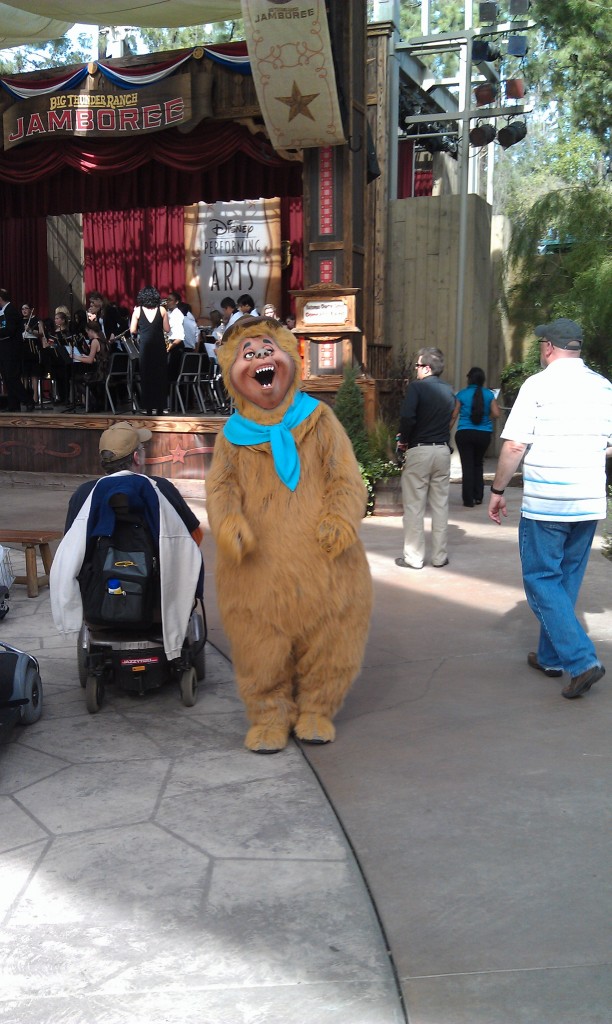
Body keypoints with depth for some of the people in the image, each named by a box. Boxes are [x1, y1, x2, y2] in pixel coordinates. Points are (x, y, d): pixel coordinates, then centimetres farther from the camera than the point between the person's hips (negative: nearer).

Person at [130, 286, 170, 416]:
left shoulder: (137, 310, -2)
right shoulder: (162, 310, -1)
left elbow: (132, 330, -2)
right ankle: (160, 407, 8)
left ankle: (149, 408, 5)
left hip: (145, 347, 0)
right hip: (159, 347, 0)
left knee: (146, 377, 6)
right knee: (160, 377, 8)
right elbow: (167, 329, 0)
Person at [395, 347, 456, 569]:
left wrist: (404, 440, -6)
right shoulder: (448, 390, 9)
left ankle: (414, 558, 7)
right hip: (443, 450, 5)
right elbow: (450, 419, 13)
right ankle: (439, 556, 16)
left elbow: (407, 416, -22)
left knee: (414, 507, 3)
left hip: (419, 451, -5)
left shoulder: (416, 387, -10)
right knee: (440, 505, 11)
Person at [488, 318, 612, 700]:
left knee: (541, 579, 2)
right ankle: (551, 656, 27)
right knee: (566, 580, 16)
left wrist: (498, 490, -2)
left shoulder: (538, 385, -9)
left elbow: (514, 446, -12)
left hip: (545, 503, -5)